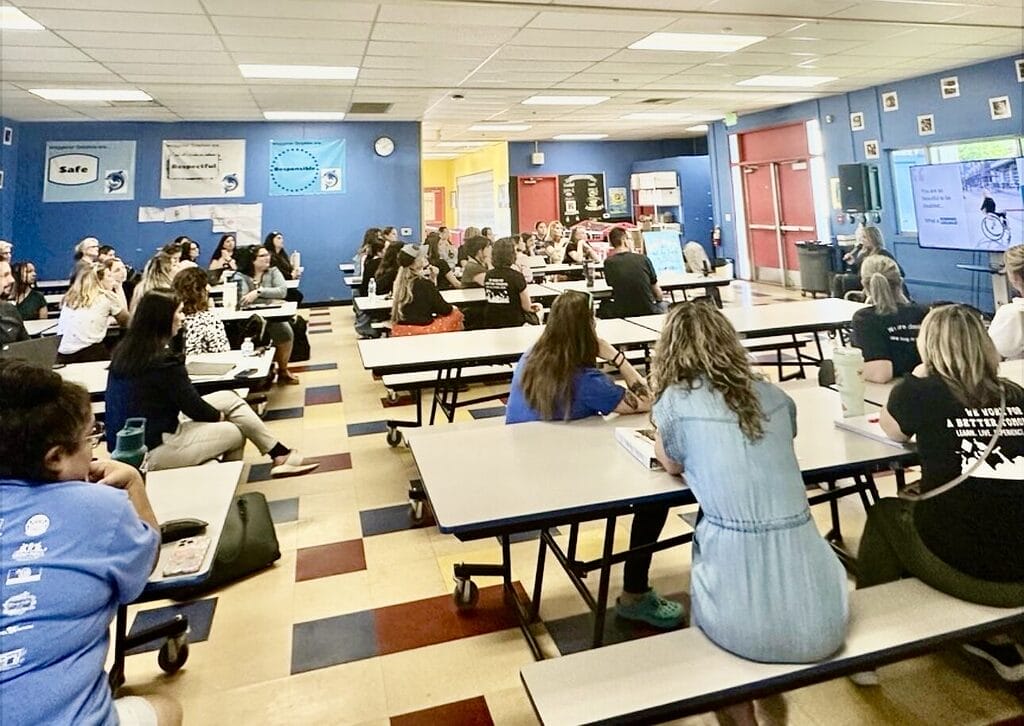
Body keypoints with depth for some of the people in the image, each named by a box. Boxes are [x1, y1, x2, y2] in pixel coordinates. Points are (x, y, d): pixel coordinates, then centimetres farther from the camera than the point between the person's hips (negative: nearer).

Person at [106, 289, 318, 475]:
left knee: (229, 399, 9)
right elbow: (193, 405, -14)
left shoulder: (125, 349, 3)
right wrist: (218, 416, 4)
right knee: (235, 432, 7)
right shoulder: (163, 360, -25)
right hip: (152, 451, -9)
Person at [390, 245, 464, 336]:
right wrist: (452, 308, 13)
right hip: (419, 330, -7)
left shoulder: (402, 281, 5)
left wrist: (432, 279, 8)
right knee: (456, 314, 10)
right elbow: (443, 310, -8)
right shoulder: (424, 284, -16)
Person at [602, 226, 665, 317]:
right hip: (648, 312, 0)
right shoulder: (643, 259, -8)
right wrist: (661, 298, 26)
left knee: (604, 306, 32)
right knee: (663, 304, 34)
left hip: (622, 314, 0)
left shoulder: (608, 263, -10)